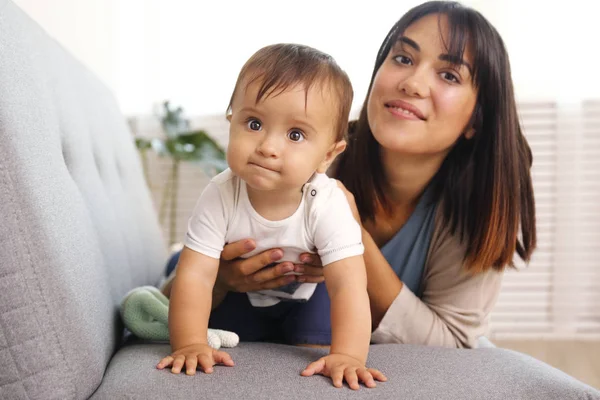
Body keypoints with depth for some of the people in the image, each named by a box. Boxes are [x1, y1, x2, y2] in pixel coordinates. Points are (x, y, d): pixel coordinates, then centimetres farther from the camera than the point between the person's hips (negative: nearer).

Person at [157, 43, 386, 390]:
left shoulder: (327, 205, -36)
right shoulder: (220, 196, -33)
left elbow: (348, 286, -40)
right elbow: (195, 276, -32)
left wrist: (347, 356, -53)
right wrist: (191, 345, -42)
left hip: (307, 295, -1)